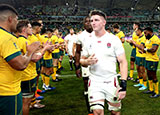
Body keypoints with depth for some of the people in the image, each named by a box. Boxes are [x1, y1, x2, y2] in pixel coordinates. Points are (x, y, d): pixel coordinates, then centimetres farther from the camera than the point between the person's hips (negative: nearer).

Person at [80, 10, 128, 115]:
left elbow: (123, 62, -8)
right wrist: (87, 62, -11)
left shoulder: (114, 39, -6)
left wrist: (123, 85, -17)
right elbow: (82, 60, 14)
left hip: (111, 82, -2)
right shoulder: (89, 41, 5)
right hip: (94, 82, 2)